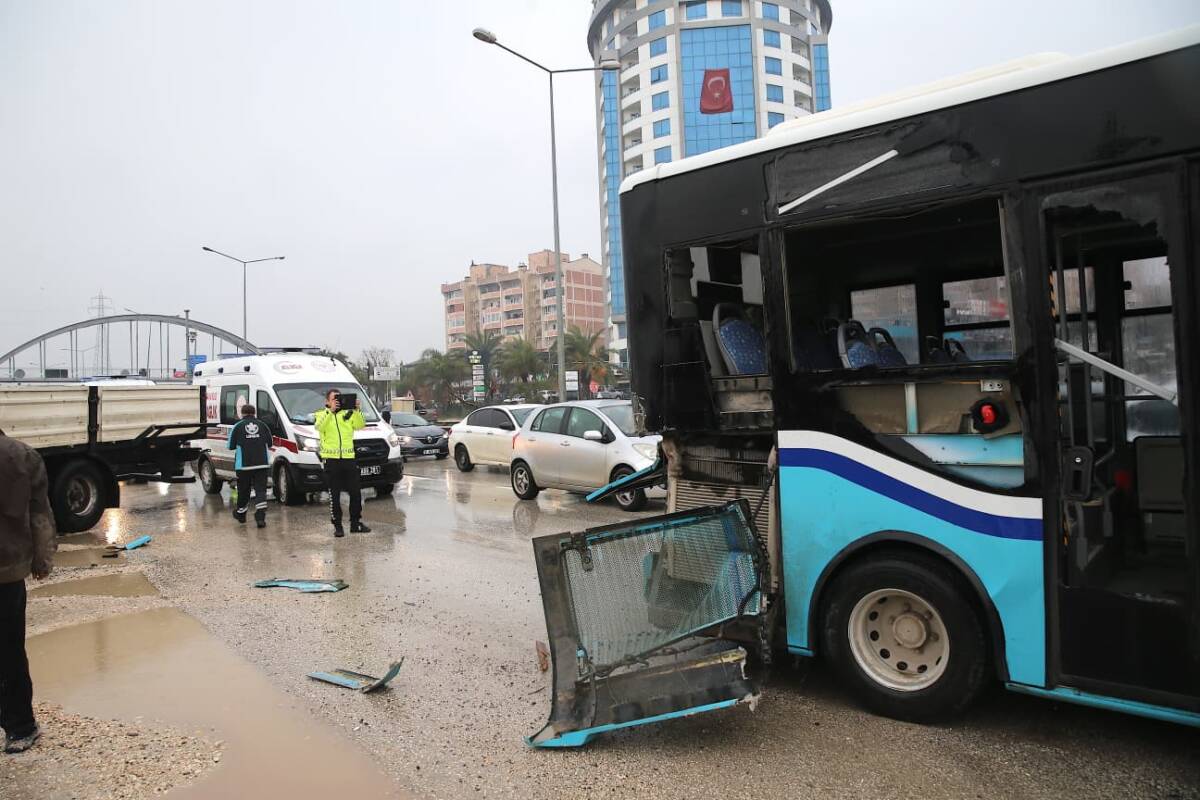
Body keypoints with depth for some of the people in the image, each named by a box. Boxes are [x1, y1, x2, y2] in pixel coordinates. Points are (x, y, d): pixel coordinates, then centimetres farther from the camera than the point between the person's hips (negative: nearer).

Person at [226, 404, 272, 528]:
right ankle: (260, 517, -12)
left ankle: (240, 513, 31)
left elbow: (231, 446, 4)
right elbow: (270, 443, 11)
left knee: (243, 490, 13)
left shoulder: (238, 426, -1)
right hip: (262, 464, 1)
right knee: (261, 490, -1)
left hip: (244, 465, -1)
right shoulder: (263, 425, 5)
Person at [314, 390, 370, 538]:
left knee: (355, 493, 6)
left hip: (348, 458, 3)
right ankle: (337, 526, 9)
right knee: (334, 495, 2)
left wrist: (357, 410, -17)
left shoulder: (348, 414, 12)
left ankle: (356, 523, 18)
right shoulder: (321, 414, 5)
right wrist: (330, 410, -27)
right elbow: (319, 426, -17)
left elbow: (360, 425, -4)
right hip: (331, 460, -3)